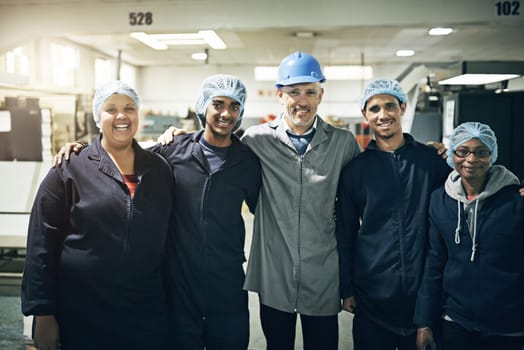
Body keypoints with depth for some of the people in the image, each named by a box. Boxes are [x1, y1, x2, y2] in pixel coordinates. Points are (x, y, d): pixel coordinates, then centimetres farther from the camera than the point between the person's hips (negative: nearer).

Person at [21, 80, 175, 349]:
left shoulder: (160, 170, 6)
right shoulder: (69, 171, -4)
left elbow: (168, 239, 10)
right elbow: (41, 246, -5)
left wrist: (169, 298, 10)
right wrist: (43, 315, -6)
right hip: (82, 314, -2)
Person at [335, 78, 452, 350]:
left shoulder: (432, 160, 0)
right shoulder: (355, 169, 0)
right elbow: (345, 234, 3)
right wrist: (346, 290, 2)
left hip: (425, 290, 1)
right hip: (372, 294, 0)